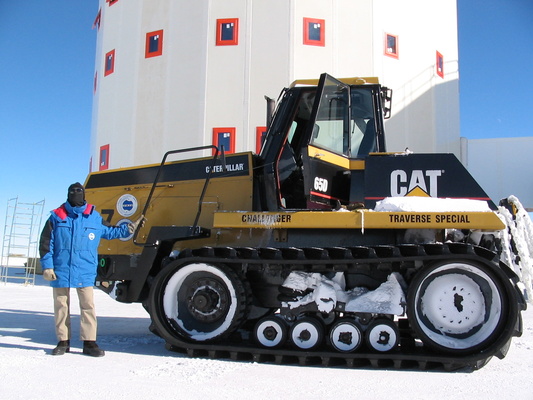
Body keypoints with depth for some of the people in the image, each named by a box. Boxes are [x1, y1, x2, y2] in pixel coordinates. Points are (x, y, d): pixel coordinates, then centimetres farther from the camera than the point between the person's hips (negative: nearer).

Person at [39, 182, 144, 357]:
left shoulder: (94, 217, 9)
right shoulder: (56, 217, 5)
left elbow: (110, 232, 22)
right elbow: (46, 243, 4)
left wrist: (129, 228, 13)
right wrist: (47, 266, -2)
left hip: (85, 272, 0)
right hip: (61, 271, 0)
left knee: (88, 306, -4)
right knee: (61, 306, 7)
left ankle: (89, 342, 3)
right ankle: (63, 342, 18)